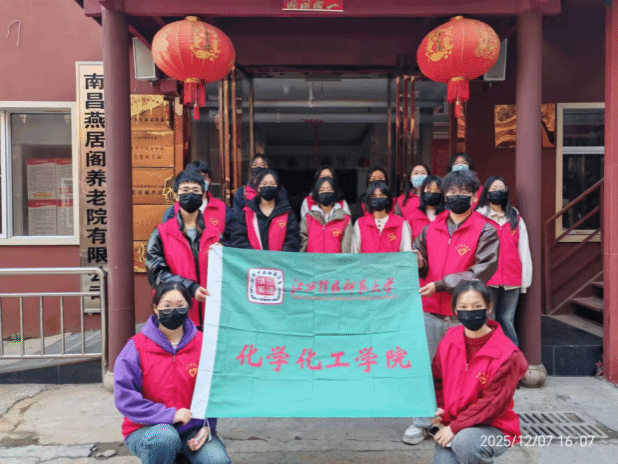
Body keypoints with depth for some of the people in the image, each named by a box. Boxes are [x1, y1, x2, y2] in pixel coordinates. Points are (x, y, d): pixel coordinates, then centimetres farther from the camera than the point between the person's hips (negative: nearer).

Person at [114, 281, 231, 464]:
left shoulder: (202, 344, 1)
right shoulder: (137, 347, -6)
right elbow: (125, 396, -13)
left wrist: (206, 425, -11)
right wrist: (169, 415, -21)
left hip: (192, 429, 2)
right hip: (148, 429, -2)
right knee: (165, 438, -35)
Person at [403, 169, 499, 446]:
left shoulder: (485, 231, -2)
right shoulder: (431, 229, 10)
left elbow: (482, 271, -13)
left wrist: (441, 284, -17)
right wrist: (418, 264, -9)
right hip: (431, 311, 3)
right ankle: (422, 422, 20)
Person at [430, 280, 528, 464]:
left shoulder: (507, 354, -16)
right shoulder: (449, 341, -1)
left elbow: (493, 403, -17)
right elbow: (437, 378, 13)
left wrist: (455, 427, -19)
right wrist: (437, 408, -5)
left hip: (493, 427, -4)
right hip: (451, 425, 4)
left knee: (463, 441, -34)